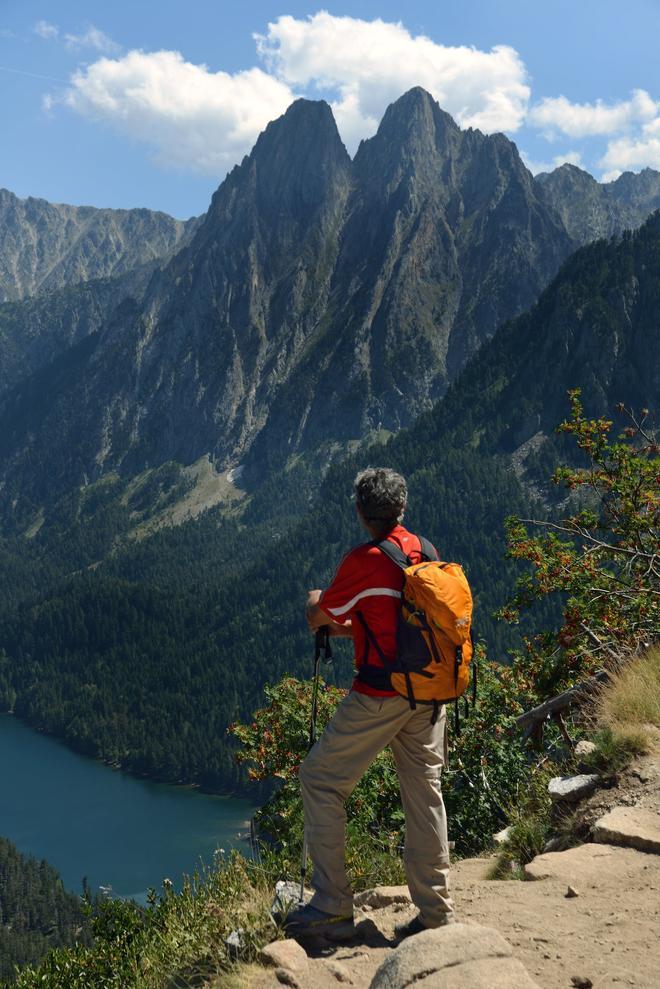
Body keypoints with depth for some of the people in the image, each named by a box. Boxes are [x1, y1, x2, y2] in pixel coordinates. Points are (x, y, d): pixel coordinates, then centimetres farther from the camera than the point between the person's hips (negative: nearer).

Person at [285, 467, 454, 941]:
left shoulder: (363, 562, -16)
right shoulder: (425, 552, 5)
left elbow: (317, 619, -2)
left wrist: (316, 600, 21)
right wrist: (348, 625, 27)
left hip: (380, 696, -7)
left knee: (320, 781, 5)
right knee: (424, 792, 12)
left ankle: (332, 908, 7)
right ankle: (436, 910, 18)